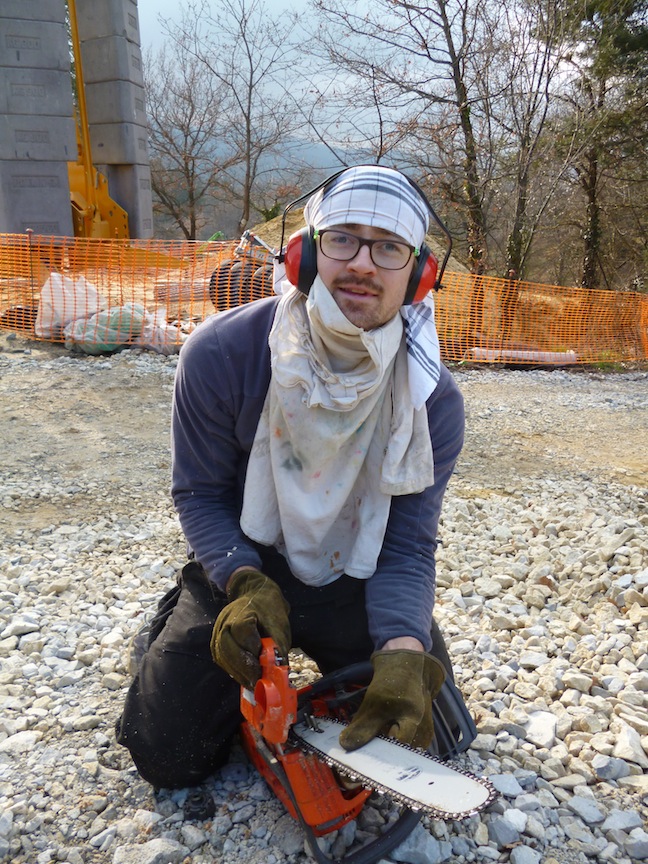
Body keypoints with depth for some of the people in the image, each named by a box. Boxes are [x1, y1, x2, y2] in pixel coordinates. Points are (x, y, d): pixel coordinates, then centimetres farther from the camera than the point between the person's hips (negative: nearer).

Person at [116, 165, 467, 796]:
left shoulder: (433, 400, -20)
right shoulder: (220, 354, -24)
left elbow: (407, 546, -18)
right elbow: (200, 494, -13)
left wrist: (403, 654, -35)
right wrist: (245, 585, -28)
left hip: (356, 584, 2)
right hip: (242, 572, -1)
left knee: (429, 735, 7)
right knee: (167, 757, -1)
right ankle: (177, 619, 26)